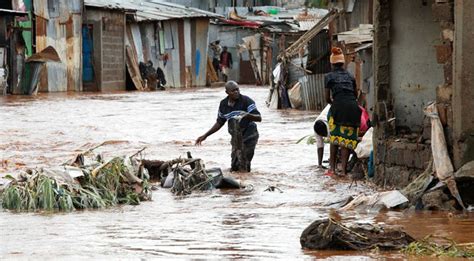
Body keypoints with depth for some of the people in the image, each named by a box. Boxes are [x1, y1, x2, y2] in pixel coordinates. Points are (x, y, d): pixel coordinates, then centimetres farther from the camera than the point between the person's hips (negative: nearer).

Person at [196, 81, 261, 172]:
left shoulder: (246, 101, -13)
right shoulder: (223, 104, 2)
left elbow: (259, 118, -17)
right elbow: (219, 123, 15)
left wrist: (248, 115, -38)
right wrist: (205, 136, 10)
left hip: (249, 135, -5)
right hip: (235, 136, 5)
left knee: (244, 169, -7)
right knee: (235, 167, 7)